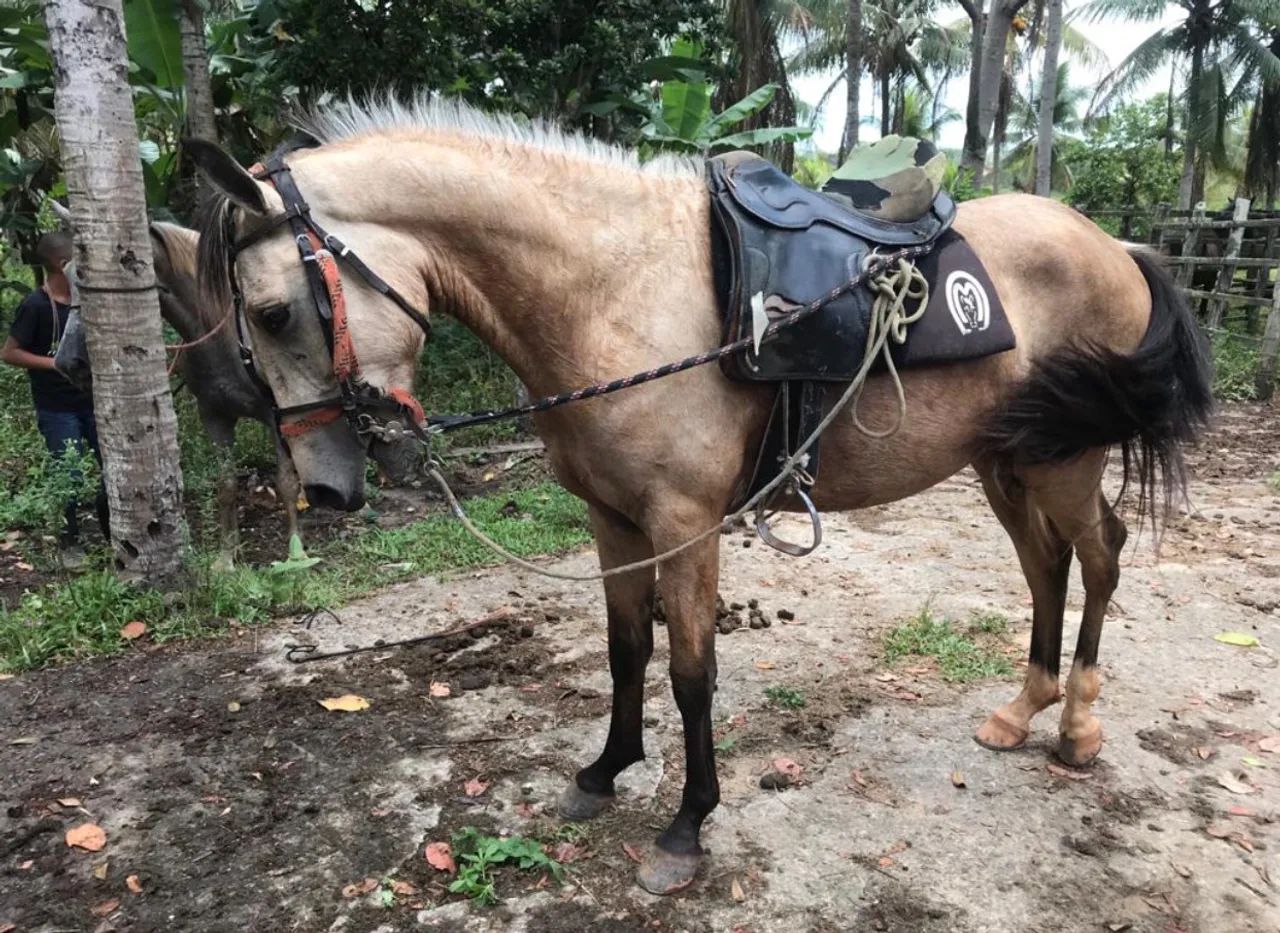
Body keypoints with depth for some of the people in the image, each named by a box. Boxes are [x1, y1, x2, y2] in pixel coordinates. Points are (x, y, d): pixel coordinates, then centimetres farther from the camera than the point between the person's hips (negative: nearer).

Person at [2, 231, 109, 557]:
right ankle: (70, 544, 20)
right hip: (57, 410, -6)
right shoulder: (36, 305, -15)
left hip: (93, 402, 6)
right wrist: (56, 363, -19)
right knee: (69, 477, 1)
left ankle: (113, 534, 27)